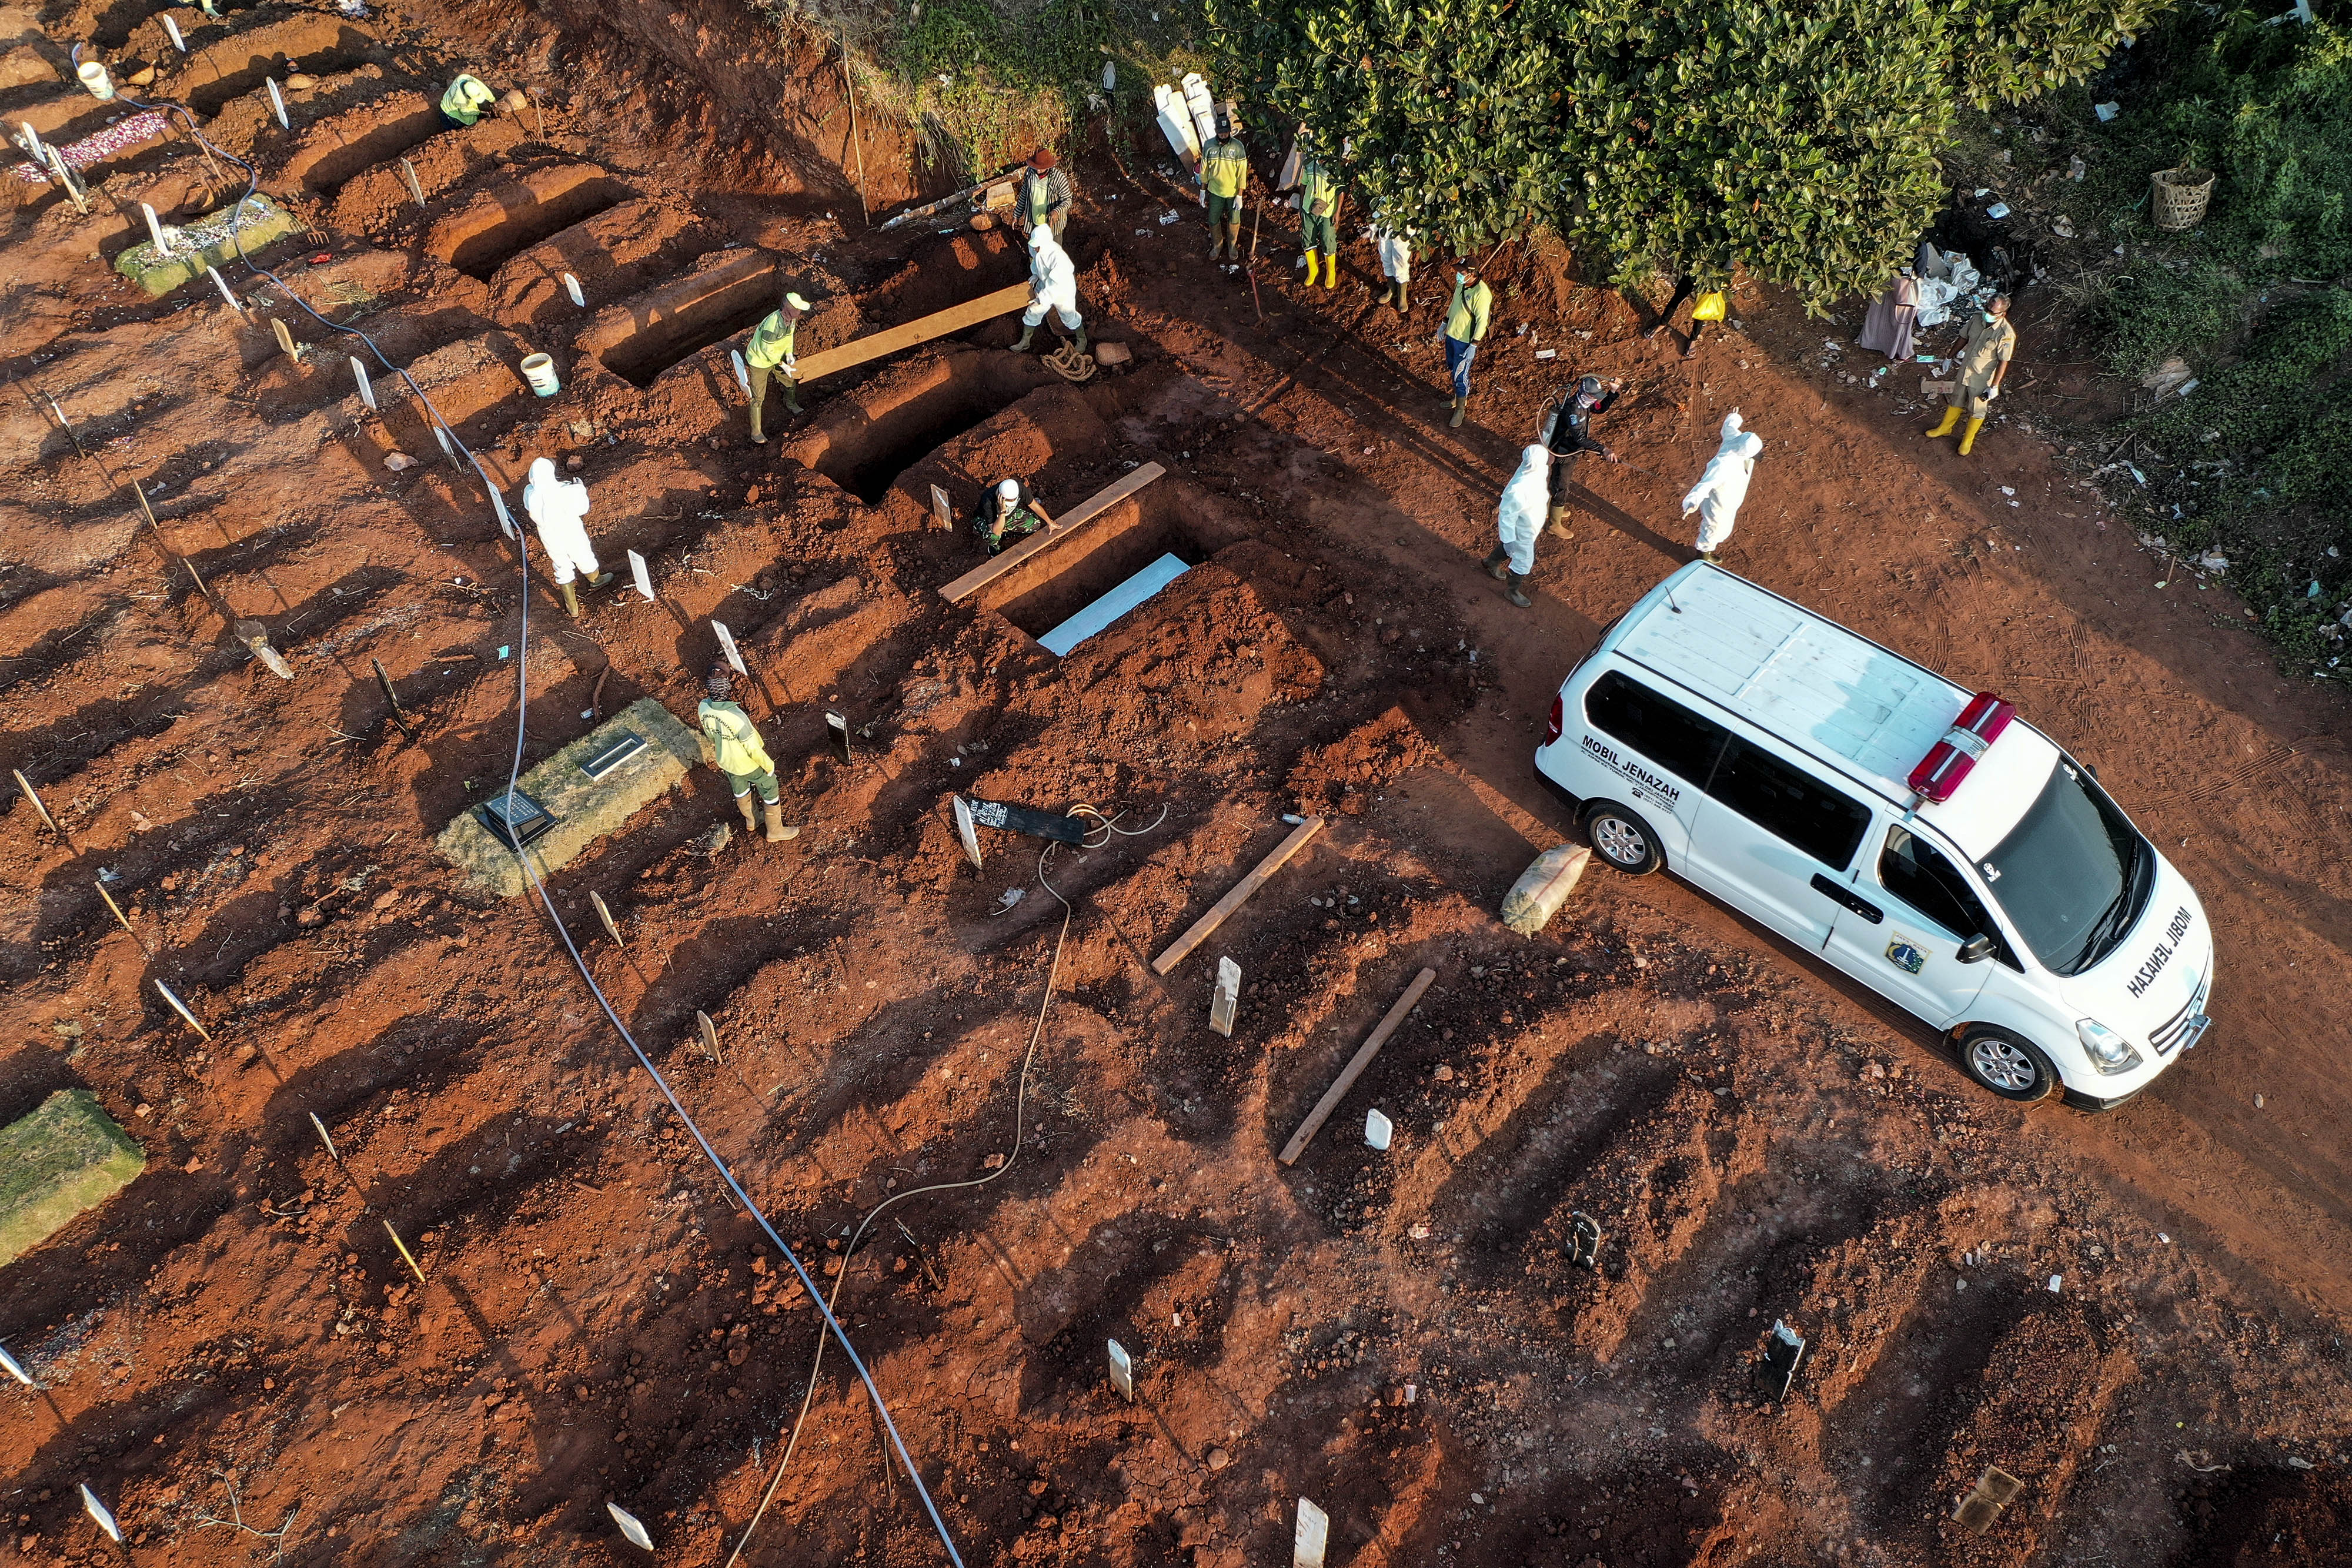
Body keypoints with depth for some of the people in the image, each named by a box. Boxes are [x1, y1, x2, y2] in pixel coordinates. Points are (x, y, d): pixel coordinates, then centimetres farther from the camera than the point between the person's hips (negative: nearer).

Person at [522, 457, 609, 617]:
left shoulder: (530, 494, -23)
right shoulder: (565, 492, -35)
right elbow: (582, 508, -17)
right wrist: (580, 488, -1)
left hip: (551, 541, 3)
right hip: (573, 537, -3)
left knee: (562, 570, 23)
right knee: (584, 560, 28)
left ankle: (572, 609, 37)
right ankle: (595, 580, 60)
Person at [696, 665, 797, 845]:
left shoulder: (703, 708, -23)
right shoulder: (737, 718, -43)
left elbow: (710, 735, -2)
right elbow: (754, 749, -29)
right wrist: (769, 767, -10)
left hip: (724, 760, 6)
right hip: (748, 764, -6)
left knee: (740, 789, 32)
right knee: (770, 791, 20)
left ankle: (752, 820, 58)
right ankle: (775, 831, 39)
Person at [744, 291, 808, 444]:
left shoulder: (791, 318, -15)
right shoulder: (772, 325, -40)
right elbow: (767, 349, -28)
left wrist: (789, 354, -9)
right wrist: (782, 365, -23)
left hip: (775, 357, 8)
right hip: (759, 362, -8)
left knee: (791, 383, 26)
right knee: (758, 398, 3)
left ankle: (791, 404, 60)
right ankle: (755, 433, 15)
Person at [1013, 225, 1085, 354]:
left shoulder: (1059, 257, -42)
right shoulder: (1035, 249, -20)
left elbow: (1056, 284, -36)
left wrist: (1042, 298, -32)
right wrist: (1035, 275, -5)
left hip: (1062, 290, -6)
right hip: (1044, 285, 6)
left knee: (1069, 316, 16)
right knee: (1033, 312, 14)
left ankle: (1082, 340, 44)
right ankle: (1024, 342, 34)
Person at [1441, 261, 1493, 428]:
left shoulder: (1482, 293, -29)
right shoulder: (1461, 284, -4)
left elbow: (1482, 321, -25)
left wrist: (1474, 346, -25)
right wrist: (1445, 323, 20)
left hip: (1466, 341, -8)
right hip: (1451, 334, 8)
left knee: (1461, 375, 3)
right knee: (1452, 369, 23)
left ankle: (1461, 408, 21)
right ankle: (1457, 397, 44)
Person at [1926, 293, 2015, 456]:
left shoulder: (2006, 334, -29)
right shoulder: (1978, 318, -12)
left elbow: (2003, 362, -21)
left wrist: (1995, 386, -18)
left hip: (1982, 379, -5)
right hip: (1965, 371, 5)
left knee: (1977, 411, 15)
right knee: (1957, 401, 26)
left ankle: (1968, 440, 34)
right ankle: (1945, 428, 47)